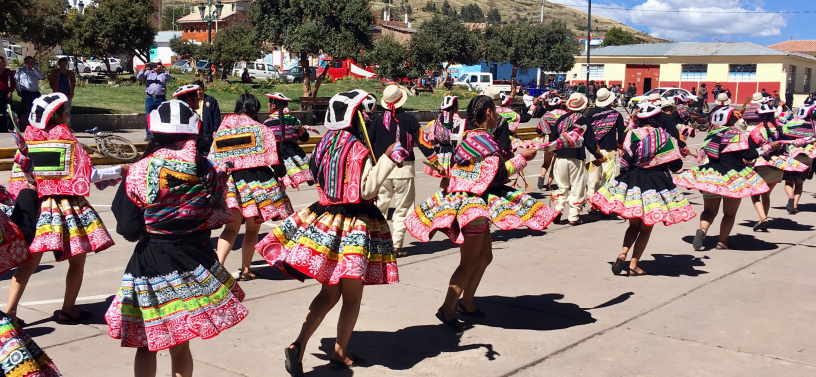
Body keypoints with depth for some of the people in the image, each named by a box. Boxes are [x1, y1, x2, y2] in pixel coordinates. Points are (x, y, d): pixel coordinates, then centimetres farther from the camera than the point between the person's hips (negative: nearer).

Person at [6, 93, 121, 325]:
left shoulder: (29, 138, 5)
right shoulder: (67, 140, -7)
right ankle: (68, 310, 17)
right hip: (67, 206, -5)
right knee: (77, 259, 10)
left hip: (37, 205, 5)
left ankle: (9, 311, 5)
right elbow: (88, 175, -8)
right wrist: (117, 171, 3)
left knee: (30, 261, 10)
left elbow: (19, 175, 7)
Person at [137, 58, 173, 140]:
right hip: (150, 98, 2)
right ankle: (148, 134, 8)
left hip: (161, 98, -2)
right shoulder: (148, 73, 13)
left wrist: (162, 70, -19)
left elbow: (170, 77, -10)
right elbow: (139, 78, 4)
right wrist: (144, 70, -11)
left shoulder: (164, 74, 8)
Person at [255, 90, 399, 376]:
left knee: (329, 293, 13)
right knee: (352, 296, 9)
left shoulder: (326, 144, 7)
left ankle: (299, 344, -3)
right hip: (354, 226, -7)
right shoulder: (358, 150, -15)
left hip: (326, 218, 7)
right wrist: (388, 158, -22)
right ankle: (340, 354, 20)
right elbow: (367, 190, -18)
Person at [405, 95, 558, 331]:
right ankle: (448, 309, -3)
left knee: (484, 256, 17)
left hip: (471, 201, 10)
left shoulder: (470, 136, 13)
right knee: (469, 262, -6)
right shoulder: (483, 139, -16)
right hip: (474, 204, -10)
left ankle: (466, 303, 25)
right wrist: (523, 157, -9)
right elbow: (499, 174, -20)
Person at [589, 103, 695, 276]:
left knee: (634, 225, 18)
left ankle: (622, 254, -5)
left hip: (632, 183, 1)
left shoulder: (632, 134, -5)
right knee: (646, 228, 10)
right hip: (656, 184, -1)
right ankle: (633, 266, 8)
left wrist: (622, 171, 2)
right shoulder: (665, 137, -3)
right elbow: (676, 165, -1)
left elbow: (626, 160, -15)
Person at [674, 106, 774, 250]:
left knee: (709, 210, 11)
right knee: (729, 213, 10)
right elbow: (749, 155, -9)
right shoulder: (738, 135, -7)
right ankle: (722, 241, 10)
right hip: (733, 178, -3)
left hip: (711, 176, 3)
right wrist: (767, 147, 0)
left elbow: (702, 157, 14)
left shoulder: (711, 135, 7)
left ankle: (702, 230, -17)